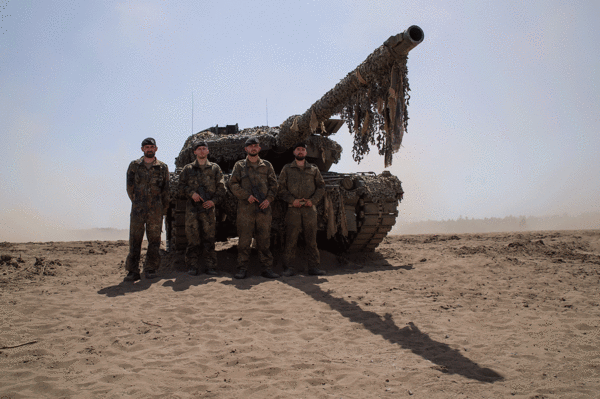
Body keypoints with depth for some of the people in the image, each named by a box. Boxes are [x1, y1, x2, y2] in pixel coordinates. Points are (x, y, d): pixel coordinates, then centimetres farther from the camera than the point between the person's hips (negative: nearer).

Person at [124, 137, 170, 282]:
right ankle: (133, 271, 3)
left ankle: (151, 269, 11)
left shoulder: (162, 167, 8)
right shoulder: (134, 165, 9)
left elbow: (165, 190, 9)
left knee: (154, 240, 2)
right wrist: (136, 202, 7)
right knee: (134, 240, -2)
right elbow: (130, 187, 11)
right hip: (137, 209, 0)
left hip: (156, 210, 0)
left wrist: (163, 209, 3)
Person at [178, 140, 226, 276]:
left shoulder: (215, 168, 10)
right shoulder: (188, 169, 11)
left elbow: (221, 187, 7)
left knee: (209, 238, 0)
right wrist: (191, 193, -8)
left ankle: (211, 266, 6)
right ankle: (193, 267, 7)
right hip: (192, 208, 1)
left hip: (208, 207, 0)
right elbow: (181, 185, 10)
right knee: (193, 238, 1)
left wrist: (214, 200, -7)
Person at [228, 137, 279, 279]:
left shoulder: (267, 165, 15)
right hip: (245, 208, -1)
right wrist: (247, 195, -9)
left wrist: (269, 198, -3)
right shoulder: (239, 165, 10)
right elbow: (233, 184, 3)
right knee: (244, 240, -1)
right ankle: (242, 269, 5)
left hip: (263, 208, 1)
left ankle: (267, 268, 9)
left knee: (264, 239, 3)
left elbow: (274, 184, 13)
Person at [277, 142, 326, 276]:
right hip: (293, 209, -1)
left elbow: (321, 187, 13)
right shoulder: (286, 169, 10)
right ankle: (287, 267, 4)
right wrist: (292, 200, -9)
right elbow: (281, 188, 6)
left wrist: (313, 200, -3)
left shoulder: (313, 170, 15)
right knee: (291, 239, -3)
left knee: (311, 239, 2)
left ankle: (314, 267, 8)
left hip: (310, 208, 2)